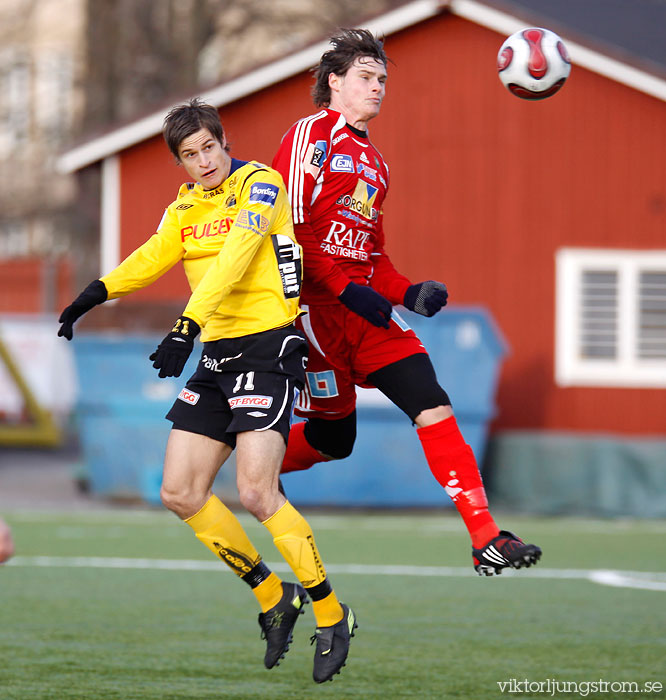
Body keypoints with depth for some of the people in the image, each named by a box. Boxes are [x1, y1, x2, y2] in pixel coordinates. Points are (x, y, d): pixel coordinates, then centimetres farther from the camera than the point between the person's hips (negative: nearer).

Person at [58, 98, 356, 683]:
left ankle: (332, 616, -5)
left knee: (256, 492, -20)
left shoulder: (259, 184, -10)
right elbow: (152, 258, 15)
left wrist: (187, 327, -33)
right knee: (181, 493, 2)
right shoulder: (187, 205, 13)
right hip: (217, 353, 8)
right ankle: (273, 598, 17)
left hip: (268, 345, -8)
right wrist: (94, 294, -2)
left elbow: (234, 258, -23)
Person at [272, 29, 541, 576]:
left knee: (433, 407, -10)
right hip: (317, 305, -7)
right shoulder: (312, 135, -2)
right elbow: (291, 223, -12)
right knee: (334, 437, -1)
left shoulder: (374, 163, 23)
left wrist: (406, 293, 6)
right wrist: (345, 288, -18)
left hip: (367, 309, 7)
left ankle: (487, 539, -16)